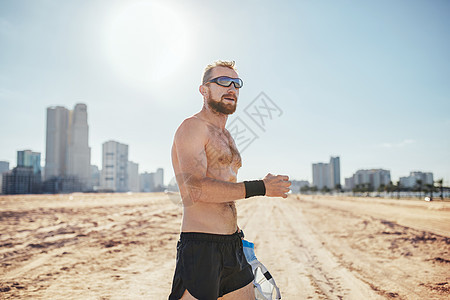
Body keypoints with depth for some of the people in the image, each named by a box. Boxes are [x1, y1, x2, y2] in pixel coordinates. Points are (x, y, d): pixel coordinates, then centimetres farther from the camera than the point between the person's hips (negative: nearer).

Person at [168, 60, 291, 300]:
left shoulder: (225, 136, 18)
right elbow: (195, 188, -24)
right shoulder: (192, 127, -10)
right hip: (200, 247, -9)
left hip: (232, 247, 9)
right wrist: (259, 188, -21)